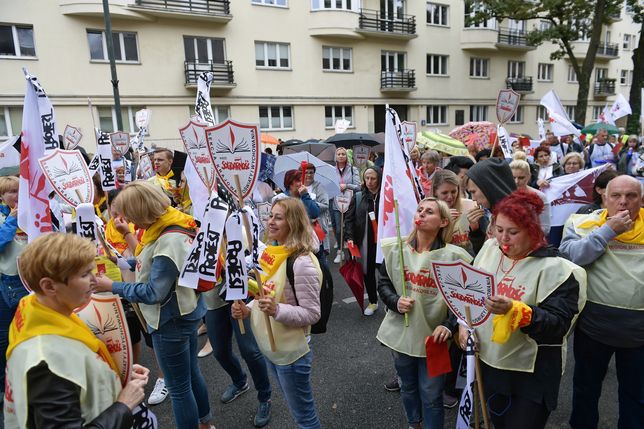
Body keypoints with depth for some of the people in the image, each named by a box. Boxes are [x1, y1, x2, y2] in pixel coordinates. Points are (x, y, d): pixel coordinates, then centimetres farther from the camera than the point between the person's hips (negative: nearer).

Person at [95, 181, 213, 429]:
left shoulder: (169, 241, -28)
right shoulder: (171, 228, 1)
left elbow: (153, 293, -24)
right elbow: (151, 263, 10)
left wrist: (111, 286, -16)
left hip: (171, 321, -10)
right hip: (185, 313, 10)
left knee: (178, 387, 8)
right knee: (192, 374, 25)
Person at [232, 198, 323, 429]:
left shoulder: (302, 263, -24)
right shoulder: (271, 252, 2)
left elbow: (311, 313, -22)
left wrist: (276, 310, -35)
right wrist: (247, 309, -3)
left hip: (291, 352, -8)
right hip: (269, 347, 8)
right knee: (297, 409, 27)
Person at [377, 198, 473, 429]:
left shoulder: (453, 256, -14)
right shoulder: (396, 248, -5)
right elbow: (383, 282, 5)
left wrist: (449, 325, -19)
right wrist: (395, 302, -12)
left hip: (434, 336, -3)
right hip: (402, 332, 4)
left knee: (431, 394, 11)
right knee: (408, 386, 25)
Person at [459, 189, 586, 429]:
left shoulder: (554, 268, -18)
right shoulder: (489, 250, -1)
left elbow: (558, 326, -22)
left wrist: (514, 310, -36)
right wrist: (464, 323, -4)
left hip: (531, 374, -5)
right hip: (487, 362, 5)